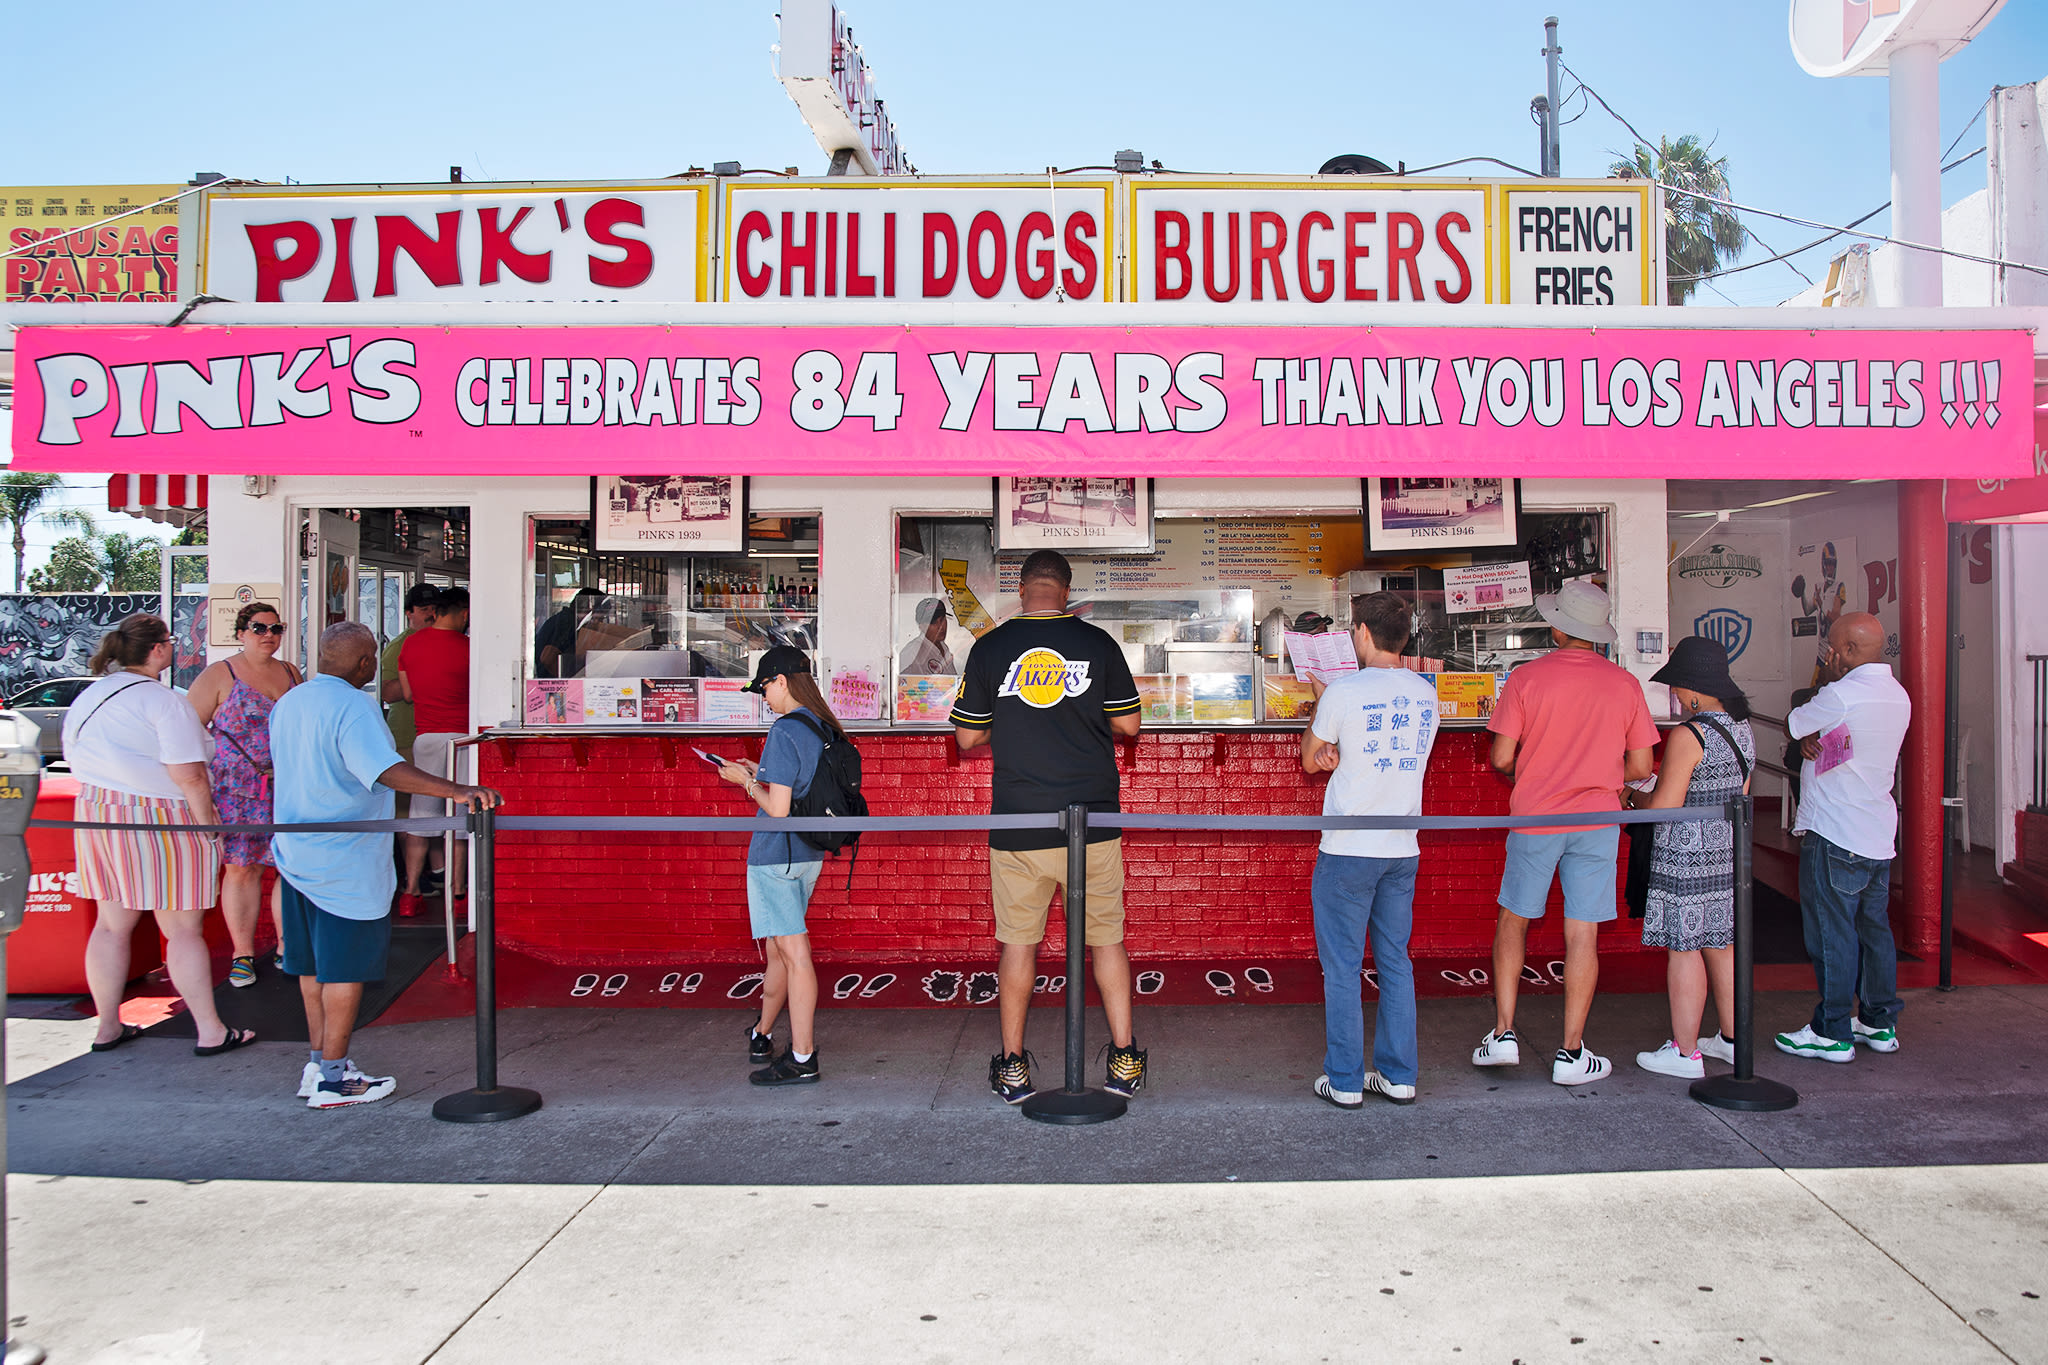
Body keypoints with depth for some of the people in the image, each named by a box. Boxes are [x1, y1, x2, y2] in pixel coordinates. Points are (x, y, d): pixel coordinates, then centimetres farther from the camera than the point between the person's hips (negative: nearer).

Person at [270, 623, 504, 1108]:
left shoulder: (287, 702, 10)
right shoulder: (353, 707, -18)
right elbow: (386, 770, -33)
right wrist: (456, 790, -41)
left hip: (297, 851, 9)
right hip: (345, 862, -9)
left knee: (314, 962, 16)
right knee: (346, 967, 0)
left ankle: (318, 1064, 24)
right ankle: (332, 1080, 6)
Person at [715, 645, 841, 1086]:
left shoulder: (785, 731, -18)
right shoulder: (825, 730, 7)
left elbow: (778, 808, -21)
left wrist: (746, 781, -6)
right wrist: (760, 772, 17)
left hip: (775, 855, -9)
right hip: (809, 855, 9)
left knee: (793, 951, -5)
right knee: (778, 949, 20)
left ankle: (802, 1059, -1)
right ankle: (762, 1036, 36)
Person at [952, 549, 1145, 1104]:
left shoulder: (989, 648, -2)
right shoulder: (1097, 643, -1)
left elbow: (968, 737, 4)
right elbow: (1128, 724, 6)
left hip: (1016, 824, 0)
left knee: (1018, 942, 10)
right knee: (1107, 937, 12)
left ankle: (1012, 1066, 17)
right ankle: (1125, 1061, 15)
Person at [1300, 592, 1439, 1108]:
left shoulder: (1344, 692, -13)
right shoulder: (1426, 693, 5)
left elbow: (1309, 759, 3)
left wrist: (1319, 700, 16)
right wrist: (1339, 755, 3)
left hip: (1347, 852, -5)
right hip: (1403, 850, 6)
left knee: (1342, 968, 4)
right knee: (1395, 963, 13)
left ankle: (1345, 1081, 9)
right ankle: (1399, 1076, 20)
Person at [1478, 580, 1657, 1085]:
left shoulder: (1526, 678, -8)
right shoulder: (1625, 684, 0)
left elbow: (1501, 758, -8)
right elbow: (1640, 767, 2)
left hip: (1534, 817, -1)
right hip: (1597, 820, 1)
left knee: (1514, 920, 14)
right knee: (1583, 933, 4)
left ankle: (1503, 1034, 12)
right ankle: (1572, 1053, 10)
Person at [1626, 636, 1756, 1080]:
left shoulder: (1688, 736, -19)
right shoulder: (1742, 728, 8)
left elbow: (1664, 807, -19)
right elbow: (1740, 796, 16)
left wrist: (1634, 794, -1)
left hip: (1687, 860, -9)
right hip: (1728, 853, 9)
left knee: (1684, 949, 0)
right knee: (1721, 944, 18)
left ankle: (1685, 1052, 8)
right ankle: (1731, 1039, 28)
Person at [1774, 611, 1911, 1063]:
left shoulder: (1841, 695, -19)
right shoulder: (1898, 696, 10)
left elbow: (1792, 726, -5)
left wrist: (1824, 681, 1)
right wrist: (1814, 737, -3)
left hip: (1833, 835, -9)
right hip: (1880, 835, 9)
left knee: (1831, 932, -2)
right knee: (1874, 927, 16)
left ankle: (1832, 1033, 4)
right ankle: (1880, 1023, 24)